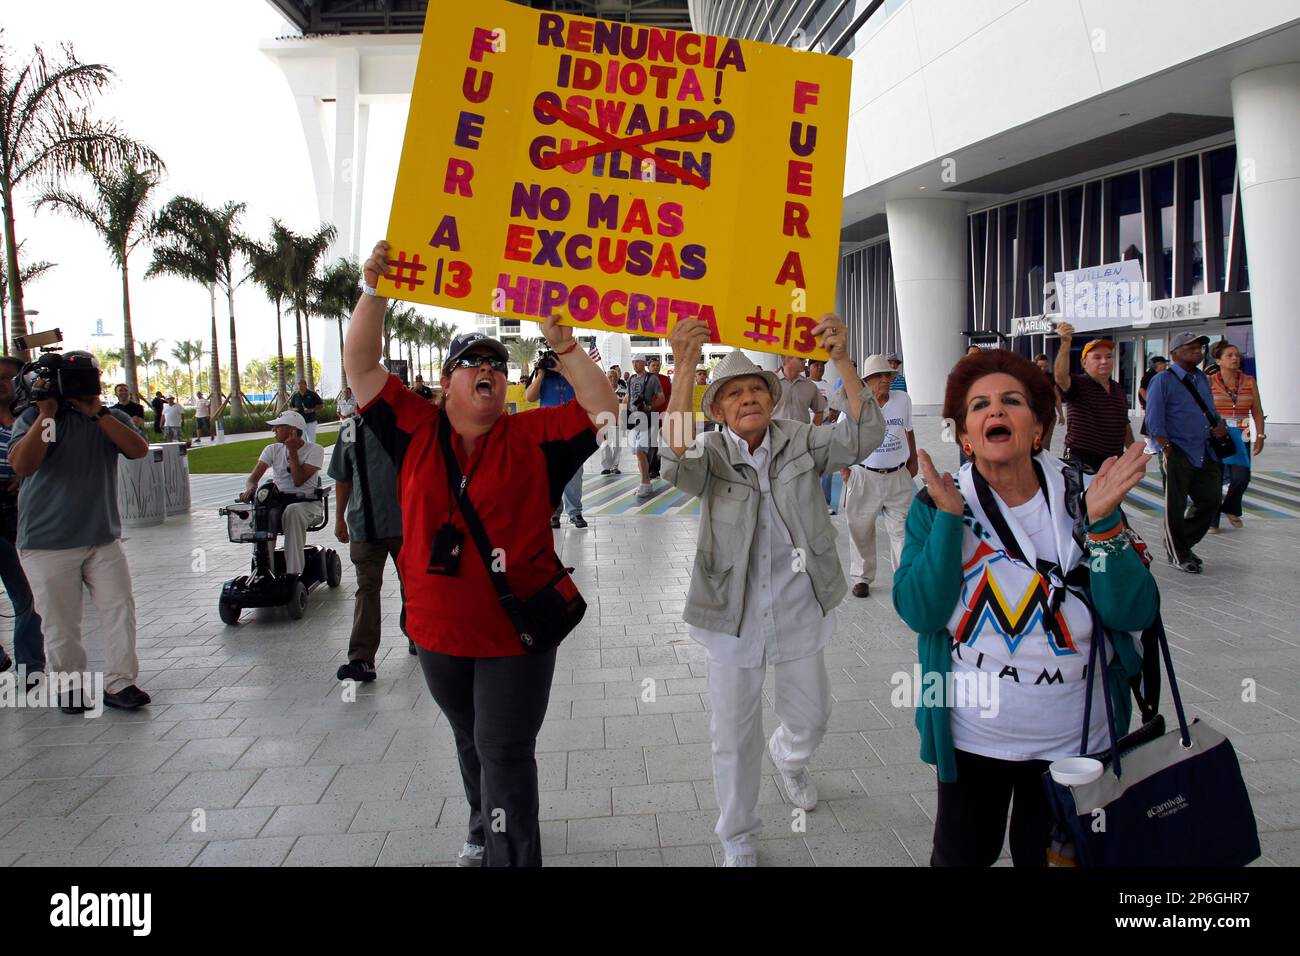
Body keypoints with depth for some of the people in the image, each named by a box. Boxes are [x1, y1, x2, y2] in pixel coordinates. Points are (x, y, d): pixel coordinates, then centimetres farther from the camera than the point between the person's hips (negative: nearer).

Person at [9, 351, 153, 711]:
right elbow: (21, 465, -20)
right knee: (61, 623, 4)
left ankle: (119, 682, 8)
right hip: (48, 544, -3)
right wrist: (46, 413, -20)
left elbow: (139, 449, -13)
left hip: (104, 538, 3)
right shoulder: (34, 418, -3)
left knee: (120, 609, -1)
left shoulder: (112, 418, 6)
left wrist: (97, 413, -16)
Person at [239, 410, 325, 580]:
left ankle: (293, 572, -38)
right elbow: (253, 478, 3)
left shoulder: (314, 450, -2)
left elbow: (299, 480, -14)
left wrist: (292, 451, -12)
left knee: (292, 512, -39)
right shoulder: (273, 450, 12)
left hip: (308, 503, -4)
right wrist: (250, 488, -21)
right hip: (279, 502, 4)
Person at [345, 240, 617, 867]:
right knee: (470, 741, 24)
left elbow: (604, 412, -11)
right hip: (439, 631, 4)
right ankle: (483, 832, 48)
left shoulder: (533, 437, -5)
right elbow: (361, 368, -3)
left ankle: (509, 856, 17)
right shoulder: (416, 431, -1)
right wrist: (373, 291, -11)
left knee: (505, 752, 3)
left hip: (517, 631, -3)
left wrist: (561, 345, -17)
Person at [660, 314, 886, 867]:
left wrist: (842, 361, -33)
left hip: (798, 611, 2)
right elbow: (677, 463, -33)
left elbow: (860, 438, -20)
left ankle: (789, 759, 59)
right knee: (734, 738, 11)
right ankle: (737, 843, 36)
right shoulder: (710, 454, -10)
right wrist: (684, 368, -45)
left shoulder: (800, 441, -4)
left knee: (810, 720, 21)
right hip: (732, 615, -2)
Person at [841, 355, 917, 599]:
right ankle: (862, 578, 22)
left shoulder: (903, 399, 3)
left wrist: (913, 462, 16)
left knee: (902, 528, 2)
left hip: (898, 476, 2)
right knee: (861, 530, 8)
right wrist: (844, 470, -4)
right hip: (864, 475, -2)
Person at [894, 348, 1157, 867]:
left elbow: (1134, 614, -12)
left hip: (1074, 740, 1)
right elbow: (919, 613, -19)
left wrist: (1101, 522, -24)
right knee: (961, 856, 17)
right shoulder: (936, 503, -9)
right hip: (971, 738, 0)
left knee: (1050, 857, 20)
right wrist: (950, 517, -25)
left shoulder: (1084, 495, -8)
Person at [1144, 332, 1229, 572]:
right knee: (1175, 507, 2)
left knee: (1211, 499, 9)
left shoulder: (1202, 378, 15)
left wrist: (1219, 424, 3)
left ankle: (1183, 543, 28)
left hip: (1204, 452, 7)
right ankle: (1177, 554, 18)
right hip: (1178, 453, -7)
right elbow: (1154, 421, -13)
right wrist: (1168, 451, -17)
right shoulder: (1163, 381, -8)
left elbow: (1211, 410, 25)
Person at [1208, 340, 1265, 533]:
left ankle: (1231, 509, 23)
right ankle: (1212, 520, 12)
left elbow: (1257, 411, 8)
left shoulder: (1249, 381, 8)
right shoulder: (1209, 382, -1)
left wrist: (1260, 435, 1)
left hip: (1240, 436, 3)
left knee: (1241, 477, -6)